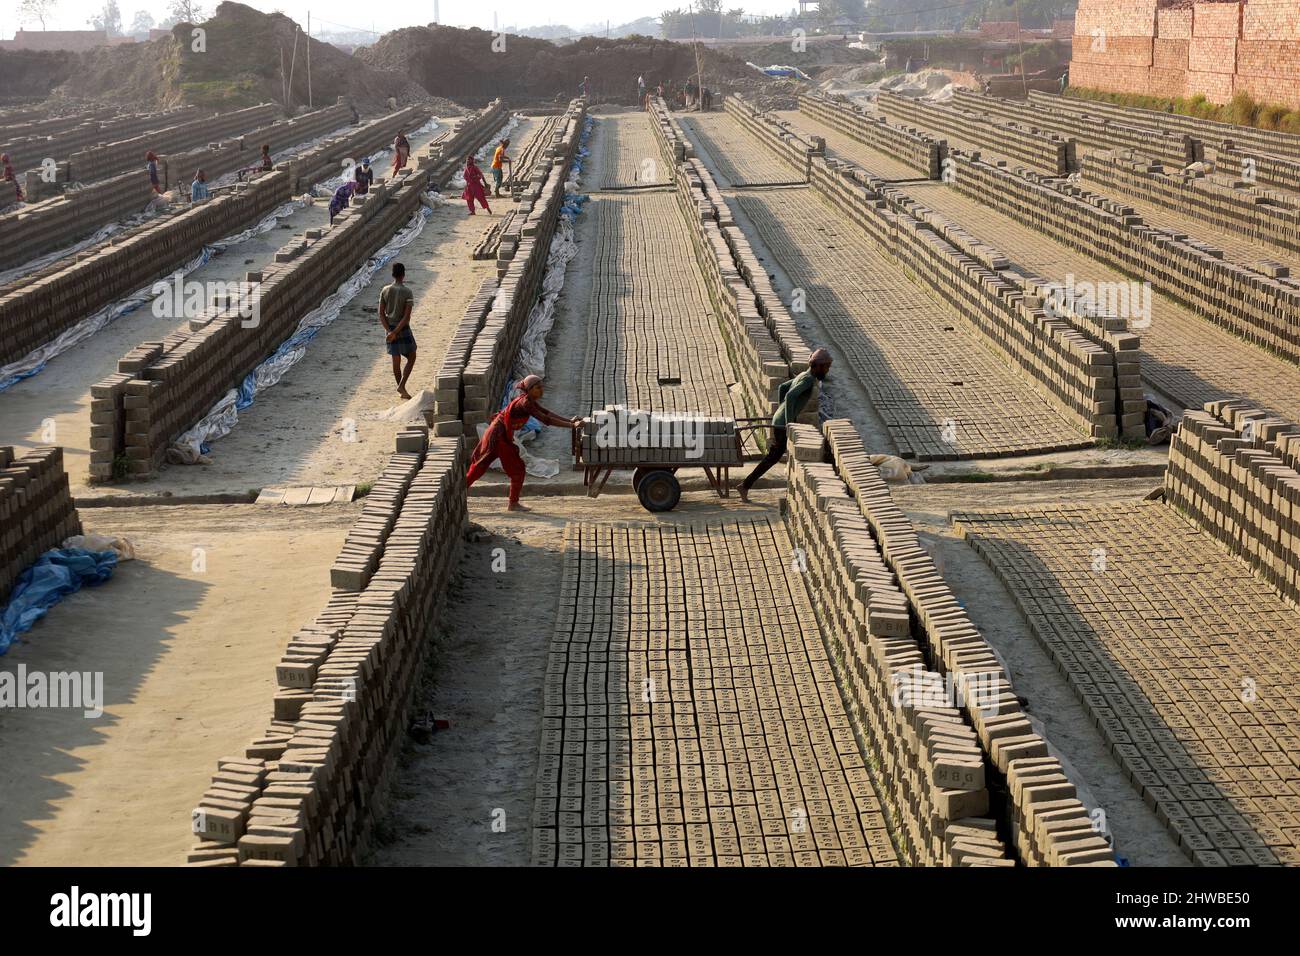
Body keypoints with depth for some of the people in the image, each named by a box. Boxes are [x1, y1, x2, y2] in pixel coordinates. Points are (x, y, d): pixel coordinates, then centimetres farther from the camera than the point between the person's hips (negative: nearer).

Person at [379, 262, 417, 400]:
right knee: (411, 357, 11)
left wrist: (389, 330, -6)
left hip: (390, 330, 4)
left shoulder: (385, 290, 0)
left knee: (396, 360, 11)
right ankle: (401, 386, -3)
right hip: (403, 329, -4)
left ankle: (401, 389, 19)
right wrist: (395, 332, -16)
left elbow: (381, 313, -2)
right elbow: (407, 316, -18)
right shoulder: (407, 292, -13)